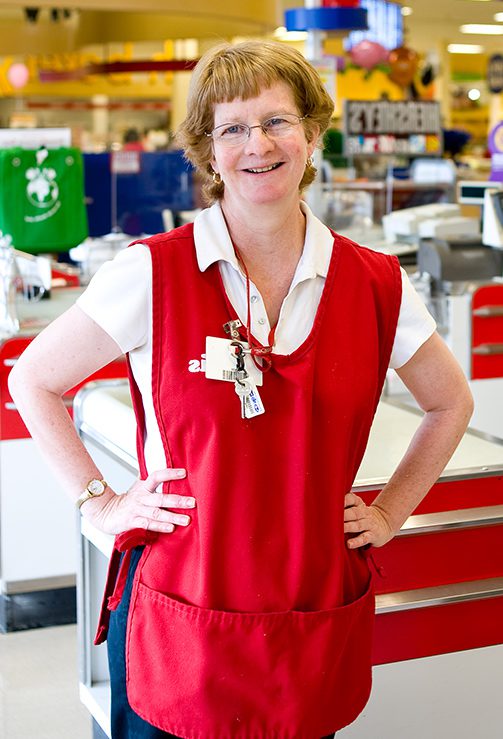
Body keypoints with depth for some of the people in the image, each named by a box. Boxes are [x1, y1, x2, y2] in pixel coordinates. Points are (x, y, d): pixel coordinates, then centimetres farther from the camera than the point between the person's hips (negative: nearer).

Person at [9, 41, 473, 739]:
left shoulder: (376, 284, -1)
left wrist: (390, 512, 8)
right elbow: (32, 380, 2)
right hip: (179, 622, -2)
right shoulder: (152, 274, -8)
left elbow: (451, 403, 15)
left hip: (318, 624, 2)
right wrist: (100, 503, -2)